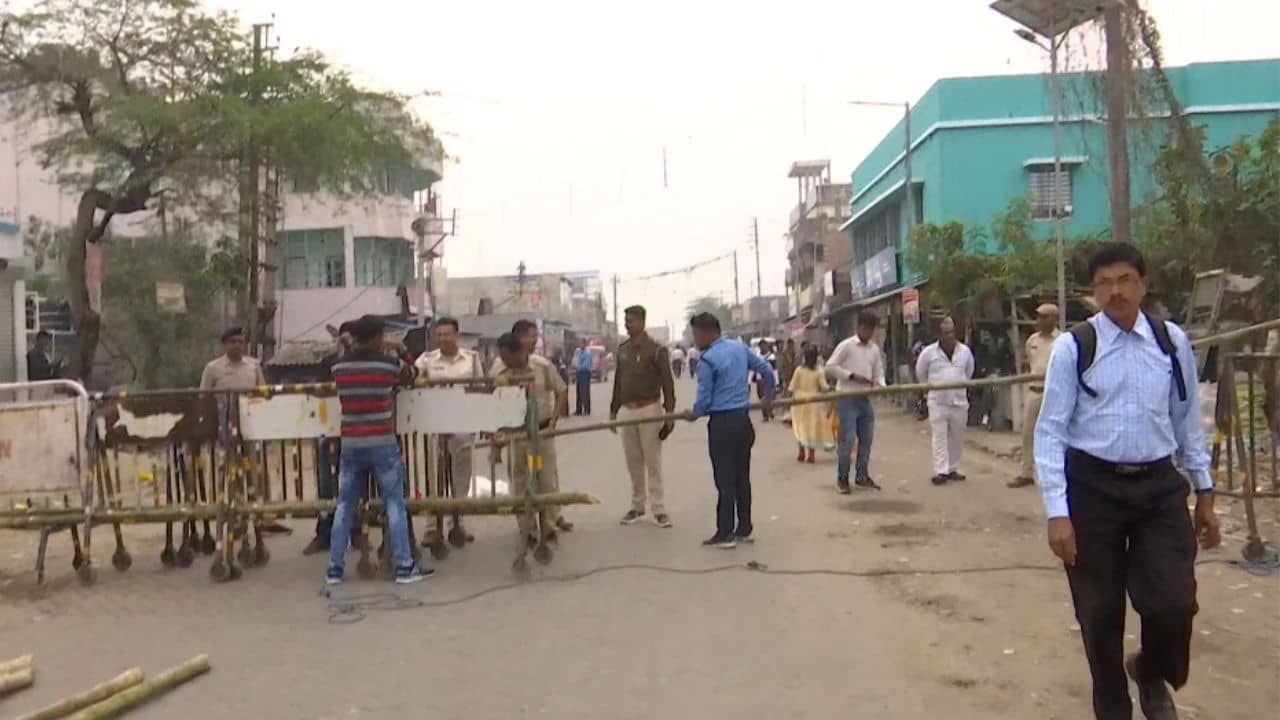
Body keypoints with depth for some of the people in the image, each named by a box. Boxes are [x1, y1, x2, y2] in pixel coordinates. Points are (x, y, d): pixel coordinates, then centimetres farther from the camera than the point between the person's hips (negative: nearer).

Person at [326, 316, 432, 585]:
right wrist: (397, 354, 30)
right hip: (382, 444, -3)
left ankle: (334, 568, 15)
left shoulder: (339, 367, 2)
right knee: (394, 504, 3)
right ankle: (404, 566, 4)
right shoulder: (390, 364, -6)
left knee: (345, 506, 11)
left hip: (350, 445, 3)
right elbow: (413, 375, 13)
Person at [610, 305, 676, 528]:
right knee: (633, 463, 10)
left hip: (649, 410, -5)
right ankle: (637, 506, 20)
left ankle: (658, 509, 5)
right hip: (627, 410, 5)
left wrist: (669, 414, -14)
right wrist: (613, 410, 15)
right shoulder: (622, 349, 11)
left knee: (653, 462, -1)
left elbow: (667, 383, -9)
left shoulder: (656, 350, -7)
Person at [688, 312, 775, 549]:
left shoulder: (707, 360, -13)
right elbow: (767, 369, 13)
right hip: (743, 419, 7)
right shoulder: (740, 348, 6)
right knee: (742, 477, 13)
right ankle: (744, 529, 19)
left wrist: (694, 413, 10)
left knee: (725, 480, -2)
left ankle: (725, 534, 3)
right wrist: (768, 396, 28)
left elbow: (704, 399, -11)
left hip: (721, 423, -7)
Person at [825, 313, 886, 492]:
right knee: (848, 439, -8)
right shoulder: (846, 345, -7)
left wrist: (879, 383, -10)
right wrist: (852, 375, -17)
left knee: (866, 438, 9)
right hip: (847, 398, -6)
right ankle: (842, 478, 4)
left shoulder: (875, 349, 11)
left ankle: (862, 476, 22)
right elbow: (830, 367, -11)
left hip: (864, 399, 6)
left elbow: (879, 372, 13)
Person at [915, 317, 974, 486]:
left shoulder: (965, 351, 1)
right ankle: (941, 471, -6)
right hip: (938, 402, -3)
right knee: (940, 437, -6)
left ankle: (953, 469, 19)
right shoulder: (929, 352, -5)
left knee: (957, 437, 8)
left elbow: (969, 372, 18)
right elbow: (920, 373, 9)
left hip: (959, 401, 3)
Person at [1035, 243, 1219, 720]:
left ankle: (1152, 675, 28)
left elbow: (1188, 420, 12)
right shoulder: (1073, 348, -6)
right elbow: (1050, 431, -7)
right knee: (1100, 614, 7)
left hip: (1160, 485, 2)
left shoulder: (1173, 342, 4)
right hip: (1093, 486, -2)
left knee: (1175, 603, -7)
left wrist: (1205, 492, 11)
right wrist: (1057, 513, -13)